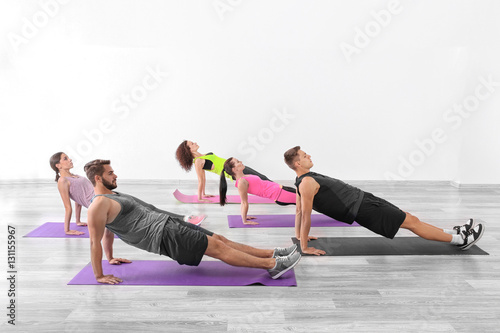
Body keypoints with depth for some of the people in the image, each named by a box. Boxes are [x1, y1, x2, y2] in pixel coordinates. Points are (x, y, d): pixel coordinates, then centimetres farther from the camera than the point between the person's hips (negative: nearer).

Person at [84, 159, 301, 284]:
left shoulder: (113, 196, 20)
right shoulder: (99, 205, -11)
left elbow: (108, 232, 29)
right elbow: (95, 241, -12)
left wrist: (111, 258, 33)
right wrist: (100, 276, -12)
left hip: (168, 222, 10)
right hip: (163, 235, -10)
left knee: (219, 240, 3)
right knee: (217, 247, -13)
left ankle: (273, 254, 4)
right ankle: (273, 265, -12)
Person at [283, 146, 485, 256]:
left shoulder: (304, 182, 12)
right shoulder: (307, 183, -18)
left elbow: (299, 212, 18)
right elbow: (305, 215, -21)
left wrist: (299, 236, 23)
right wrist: (304, 247, -21)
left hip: (362, 198, 10)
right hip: (360, 208, -10)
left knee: (409, 218, 13)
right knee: (410, 221, -4)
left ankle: (453, 232, 23)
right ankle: (460, 239, 7)